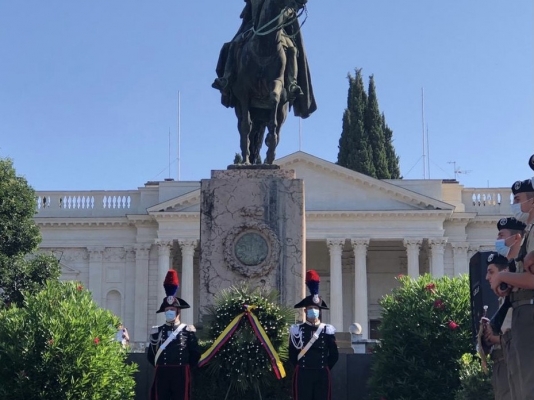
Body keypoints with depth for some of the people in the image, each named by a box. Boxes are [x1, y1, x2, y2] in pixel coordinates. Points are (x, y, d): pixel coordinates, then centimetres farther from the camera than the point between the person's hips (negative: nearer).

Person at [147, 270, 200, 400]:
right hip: (162, 375, 1)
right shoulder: (157, 331, 6)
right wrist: (161, 367, 9)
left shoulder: (188, 331, 2)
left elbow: (195, 354, 5)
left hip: (181, 375, -1)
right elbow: (150, 355, 11)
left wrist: (184, 367, 8)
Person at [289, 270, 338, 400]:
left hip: (322, 375, 2)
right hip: (303, 375, -1)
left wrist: (323, 368, 6)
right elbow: (292, 355, 5)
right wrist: (302, 368, 5)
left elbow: (334, 355, 8)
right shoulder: (297, 330, 1)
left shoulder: (327, 330, 4)